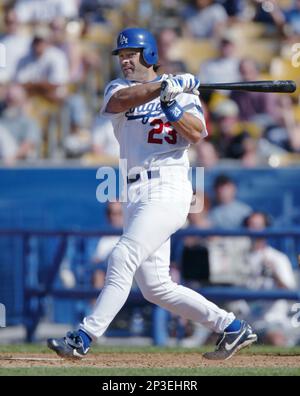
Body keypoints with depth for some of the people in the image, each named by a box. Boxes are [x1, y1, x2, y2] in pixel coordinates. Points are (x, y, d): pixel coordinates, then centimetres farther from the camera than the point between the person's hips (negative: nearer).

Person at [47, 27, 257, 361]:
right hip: (136, 194, 6)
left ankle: (84, 337, -22)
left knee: (122, 258, -20)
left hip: (168, 188, -6)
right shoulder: (117, 88, 14)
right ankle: (231, 327, 14)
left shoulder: (183, 93, 7)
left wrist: (171, 103, -20)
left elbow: (196, 134, -8)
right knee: (155, 287, 4)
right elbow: (122, 100, -12)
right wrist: (165, 85, -22)